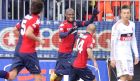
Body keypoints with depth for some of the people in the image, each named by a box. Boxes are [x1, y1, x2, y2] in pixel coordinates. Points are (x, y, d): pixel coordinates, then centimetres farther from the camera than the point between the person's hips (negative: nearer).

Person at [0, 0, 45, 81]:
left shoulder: (26, 17, 15)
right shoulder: (36, 20, -10)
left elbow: (15, 30, 24)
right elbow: (28, 33, -24)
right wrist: (39, 40, -11)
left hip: (18, 50, 7)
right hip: (28, 52, -7)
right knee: (37, 74, 8)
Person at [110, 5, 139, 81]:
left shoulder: (132, 25, 7)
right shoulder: (117, 26, -13)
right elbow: (113, 43, -13)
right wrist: (112, 58, -15)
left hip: (128, 54, 7)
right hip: (119, 54, -7)